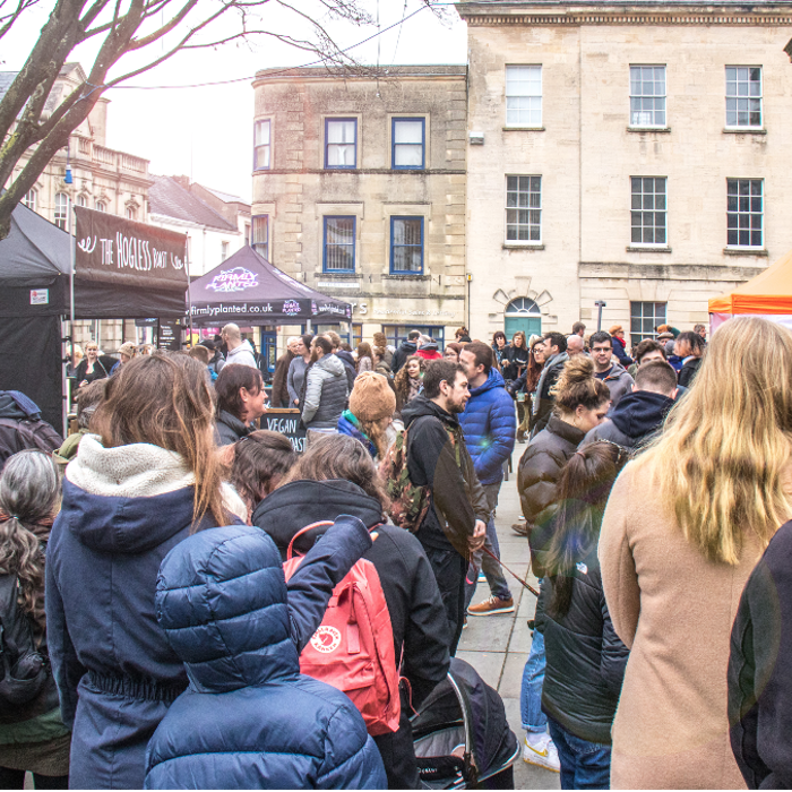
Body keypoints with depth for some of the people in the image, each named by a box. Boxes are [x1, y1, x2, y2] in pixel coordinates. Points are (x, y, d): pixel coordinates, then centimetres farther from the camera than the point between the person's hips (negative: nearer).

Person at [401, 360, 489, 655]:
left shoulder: (450, 424, 15)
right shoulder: (428, 426, -18)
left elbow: (468, 475, 13)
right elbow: (446, 487, -20)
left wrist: (480, 516, -3)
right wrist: (470, 531, -10)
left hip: (455, 541, 10)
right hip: (438, 543, -10)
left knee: (454, 618, 19)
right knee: (443, 623, -2)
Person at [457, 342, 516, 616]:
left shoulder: (498, 399, -14)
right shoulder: (464, 393, 9)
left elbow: (504, 445, -18)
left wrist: (472, 469, -19)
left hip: (483, 481, -8)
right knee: (484, 539, 18)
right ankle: (502, 596, 32)